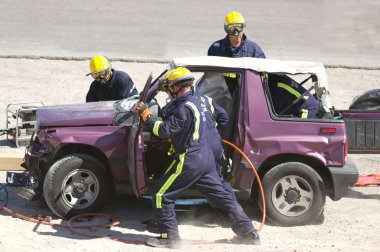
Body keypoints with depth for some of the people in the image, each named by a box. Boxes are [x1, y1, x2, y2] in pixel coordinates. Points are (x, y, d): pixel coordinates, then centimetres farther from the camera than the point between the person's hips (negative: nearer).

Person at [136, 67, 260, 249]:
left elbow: (164, 130, -20)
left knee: (161, 195, 2)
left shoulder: (184, 108, -17)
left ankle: (169, 236, 4)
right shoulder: (201, 101, 12)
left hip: (189, 161, -9)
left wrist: (146, 115, -8)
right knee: (220, 196, 14)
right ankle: (248, 233, 14)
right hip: (207, 158, 9)